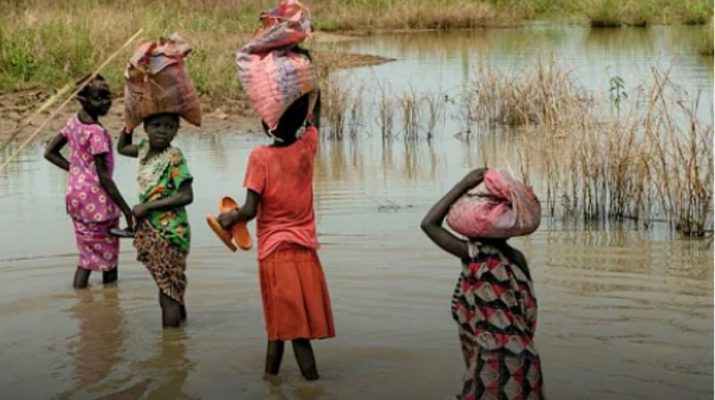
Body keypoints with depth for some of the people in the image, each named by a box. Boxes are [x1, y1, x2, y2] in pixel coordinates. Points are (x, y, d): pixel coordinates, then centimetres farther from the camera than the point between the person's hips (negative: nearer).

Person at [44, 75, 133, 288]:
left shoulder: (74, 121, 3)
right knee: (107, 251, 6)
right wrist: (127, 210, -18)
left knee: (88, 250, 16)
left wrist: (76, 169, 8)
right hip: (96, 198, -8)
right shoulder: (96, 132, -21)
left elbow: (50, 152, 11)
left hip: (75, 195, 8)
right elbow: (104, 177, -22)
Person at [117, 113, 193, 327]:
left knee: (168, 293, -2)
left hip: (169, 231, -7)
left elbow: (186, 196, -20)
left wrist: (147, 206, -17)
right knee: (170, 288, 18)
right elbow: (122, 148, 26)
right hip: (150, 229, 7)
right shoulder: (145, 148, 5)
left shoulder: (174, 157, -16)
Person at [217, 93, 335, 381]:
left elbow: (250, 210, -14)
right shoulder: (307, 147, 0)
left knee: (284, 322, 1)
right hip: (305, 249, 3)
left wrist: (230, 218, 4)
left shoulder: (260, 157, -10)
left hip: (274, 251, -3)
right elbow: (315, 110, 19)